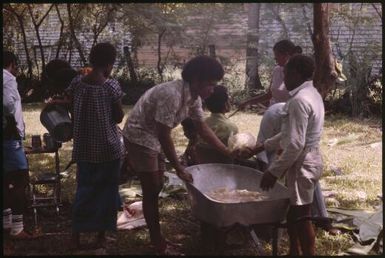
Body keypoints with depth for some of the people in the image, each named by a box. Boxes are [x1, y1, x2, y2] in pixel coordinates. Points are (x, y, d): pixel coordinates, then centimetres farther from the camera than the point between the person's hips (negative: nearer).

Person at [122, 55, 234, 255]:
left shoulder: (194, 97, -3)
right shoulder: (172, 95, -31)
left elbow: (203, 128, 6)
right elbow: (164, 135, -29)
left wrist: (228, 152, 4)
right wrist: (179, 169, -23)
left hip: (154, 138, 9)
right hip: (140, 137, -9)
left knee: (156, 188, 14)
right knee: (151, 191, -3)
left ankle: (156, 239, 25)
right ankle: (159, 244, 7)